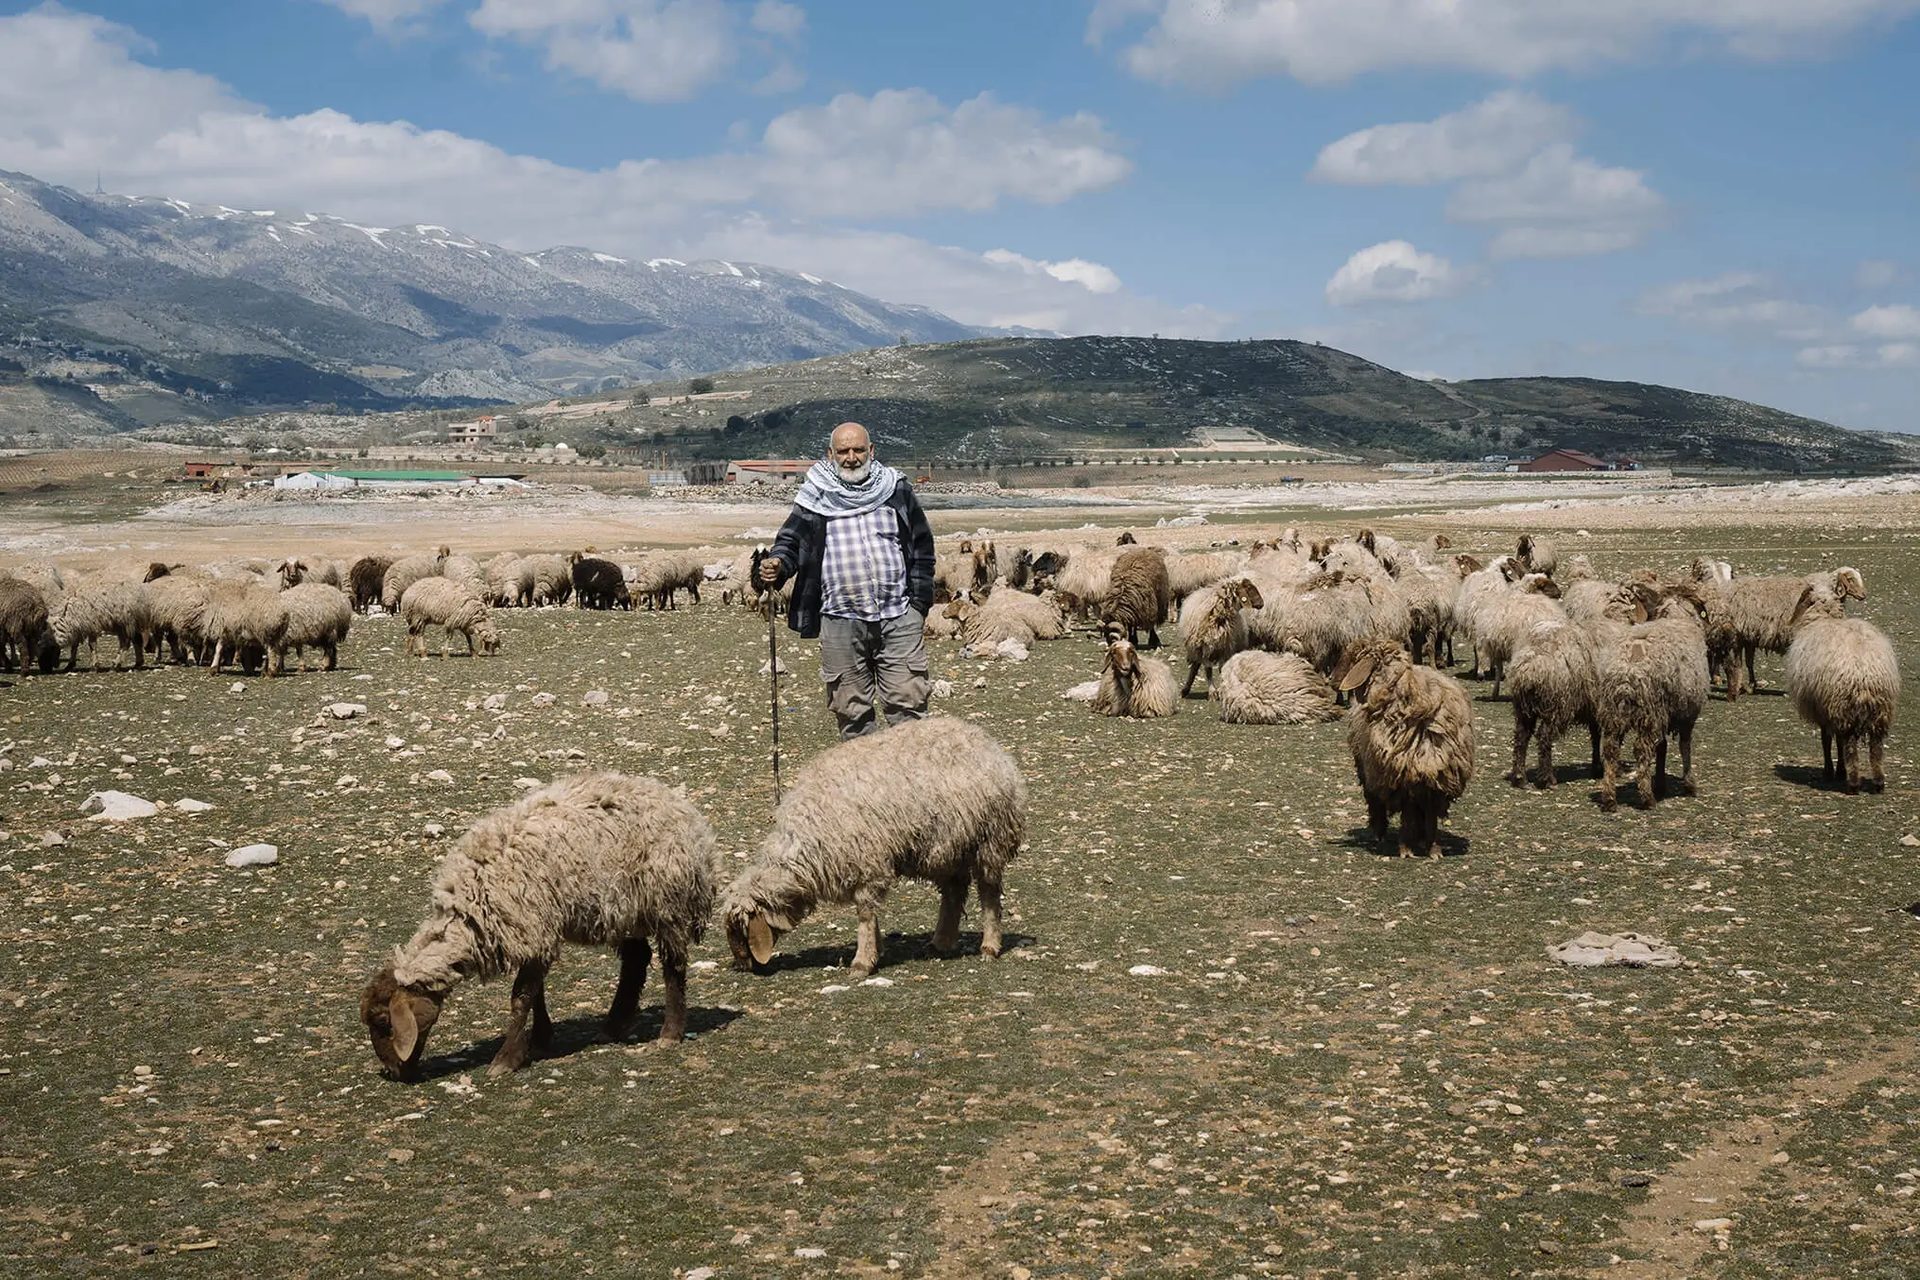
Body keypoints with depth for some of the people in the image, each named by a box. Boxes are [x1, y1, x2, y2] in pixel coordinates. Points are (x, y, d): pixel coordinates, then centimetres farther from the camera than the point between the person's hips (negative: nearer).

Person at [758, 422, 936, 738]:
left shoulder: (896, 490, 8)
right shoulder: (815, 498, 5)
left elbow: (922, 548, 11)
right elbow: (791, 540, 6)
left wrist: (919, 604, 4)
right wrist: (777, 565, -18)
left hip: (899, 617, 0)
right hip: (840, 620, 0)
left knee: (908, 701, -3)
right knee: (852, 710, 4)